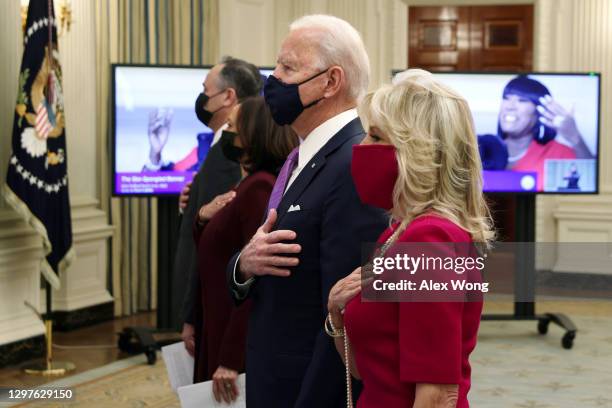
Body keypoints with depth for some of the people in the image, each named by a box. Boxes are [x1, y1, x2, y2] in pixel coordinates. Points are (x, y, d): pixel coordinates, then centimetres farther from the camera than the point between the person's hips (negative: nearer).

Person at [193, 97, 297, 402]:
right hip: (224, 336, 9)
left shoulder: (259, 188, -17)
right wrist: (203, 219, -1)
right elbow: (216, 259, 19)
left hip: (244, 347, -9)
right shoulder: (248, 185, 12)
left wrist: (230, 359, -24)